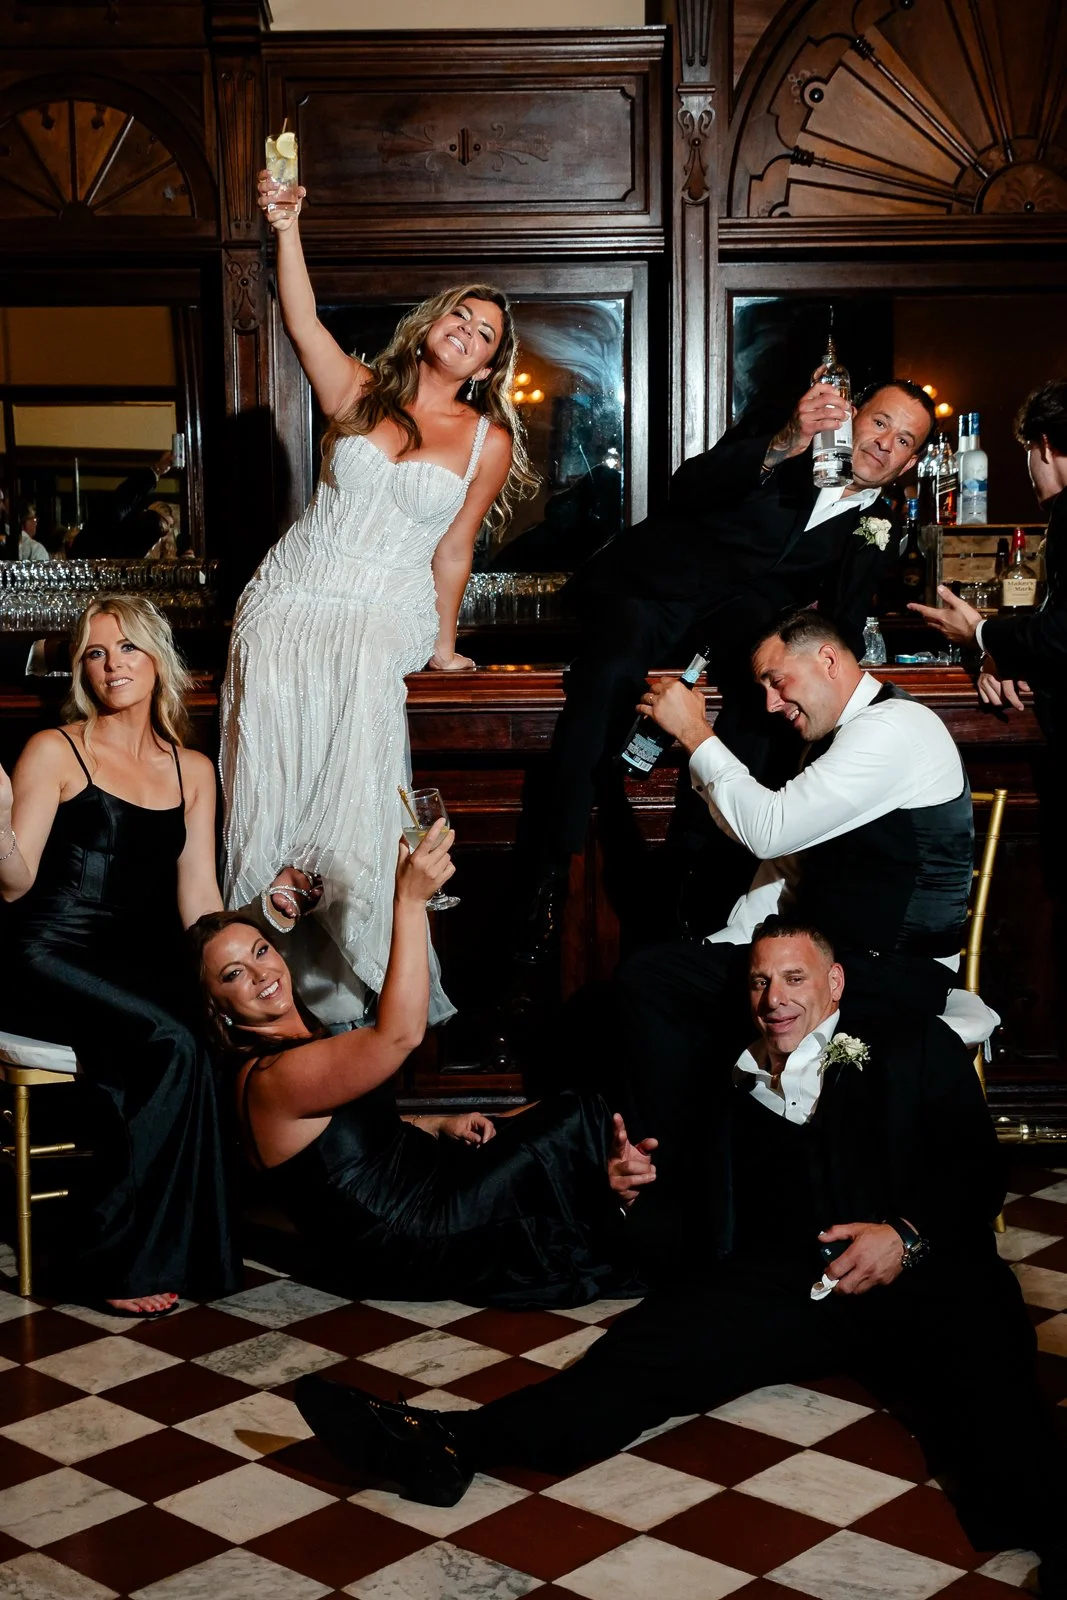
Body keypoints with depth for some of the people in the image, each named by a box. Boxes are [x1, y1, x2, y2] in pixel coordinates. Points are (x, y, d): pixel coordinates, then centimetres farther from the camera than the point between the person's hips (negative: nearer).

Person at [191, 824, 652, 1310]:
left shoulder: (301, 1035, 8)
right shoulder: (273, 1078, -25)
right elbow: (399, 1033, -37)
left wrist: (438, 1126, 4)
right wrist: (409, 901, -38)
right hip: (399, 1249, -10)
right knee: (579, 1120, -6)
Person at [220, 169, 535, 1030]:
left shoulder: (490, 441, 7)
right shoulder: (361, 392, 9)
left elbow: (453, 551, 11)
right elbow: (302, 321, -7)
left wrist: (443, 648, 13)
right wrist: (287, 229, -19)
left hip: (380, 620, -1)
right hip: (288, 602, 2)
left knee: (352, 805, -20)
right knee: (268, 787, -10)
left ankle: (344, 988, -11)